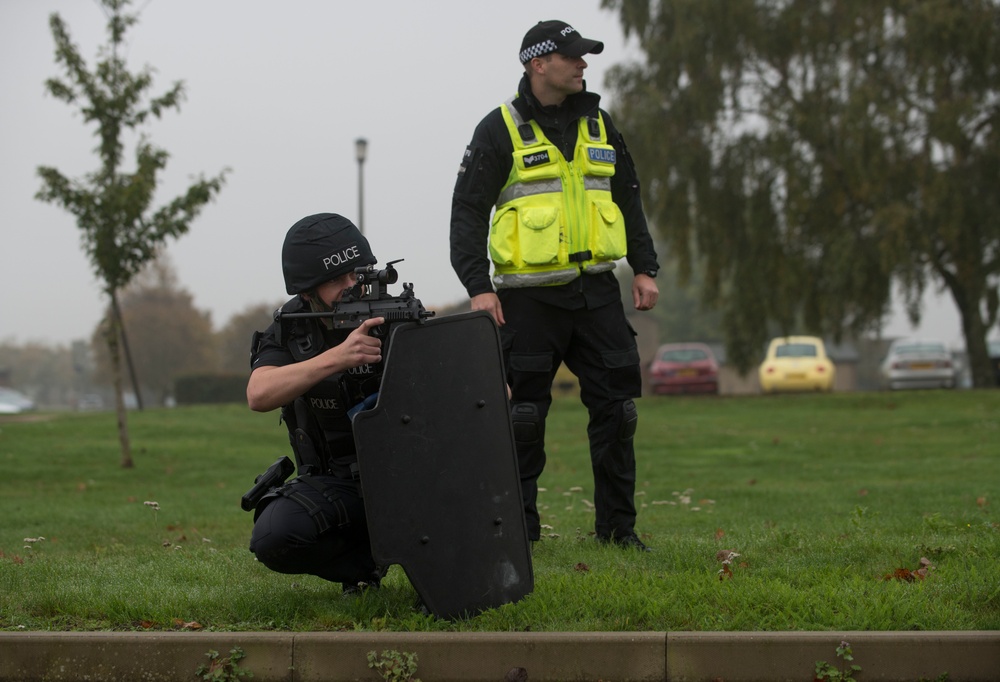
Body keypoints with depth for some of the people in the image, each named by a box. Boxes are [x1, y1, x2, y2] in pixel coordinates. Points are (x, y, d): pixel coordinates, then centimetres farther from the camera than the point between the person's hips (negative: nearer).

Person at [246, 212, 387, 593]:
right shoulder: (289, 333, -3)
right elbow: (259, 396, -25)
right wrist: (335, 357, -38)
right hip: (337, 486, 1)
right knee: (273, 540, -28)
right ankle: (364, 562, 2)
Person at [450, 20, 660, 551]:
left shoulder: (599, 125, 14)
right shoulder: (500, 130, -2)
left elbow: (628, 201, 20)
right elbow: (467, 211, -5)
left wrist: (644, 269, 11)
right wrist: (478, 287, -14)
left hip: (597, 292, 5)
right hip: (530, 297, -5)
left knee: (615, 407, 2)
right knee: (525, 415, -1)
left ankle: (617, 525, 11)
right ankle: (518, 527, 9)